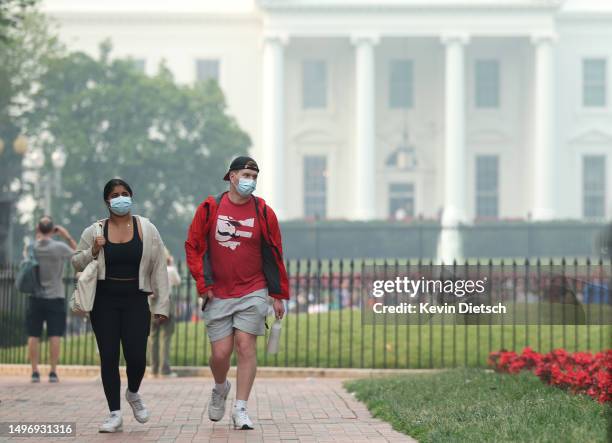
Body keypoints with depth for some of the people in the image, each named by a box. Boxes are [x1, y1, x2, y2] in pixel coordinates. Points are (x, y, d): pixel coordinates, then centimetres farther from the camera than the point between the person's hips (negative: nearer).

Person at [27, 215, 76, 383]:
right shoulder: (59, 247, -12)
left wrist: (38, 235, 13)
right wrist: (67, 237, 3)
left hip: (35, 298, 2)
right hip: (55, 297, -2)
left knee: (33, 336, 5)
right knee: (54, 336, 0)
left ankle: (35, 372, 4)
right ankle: (53, 372, -1)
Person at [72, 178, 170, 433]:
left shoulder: (147, 230, 3)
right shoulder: (95, 231, 4)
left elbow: (158, 269, 3)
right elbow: (76, 263, 10)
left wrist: (161, 304, -2)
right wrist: (93, 252, -11)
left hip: (136, 301, -1)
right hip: (104, 302, 1)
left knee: (136, 356, -9)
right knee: (109, 357, -2)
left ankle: (133, 394, 24)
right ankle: (115, 414, 7)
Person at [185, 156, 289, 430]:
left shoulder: (264, 212, 1)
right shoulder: (210, 208, 0)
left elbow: (274, 255, 6)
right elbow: (193, 247, 5)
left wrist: (279, 295, 5)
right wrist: (203, 284, -3)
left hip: (253, 293, 0)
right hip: (218, 294, 0)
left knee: (245, 345, -9)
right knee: (220, 353, -1)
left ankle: (240, 410, -2)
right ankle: (220, 388, 32)